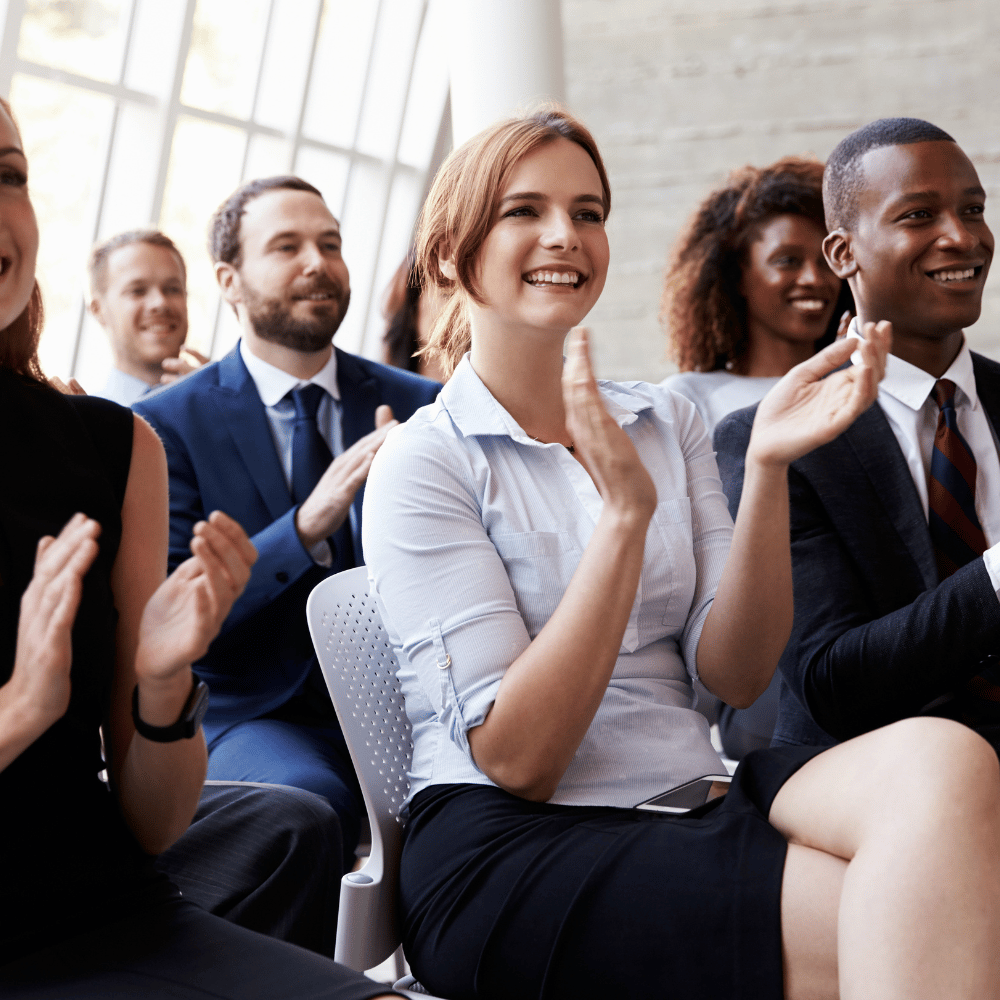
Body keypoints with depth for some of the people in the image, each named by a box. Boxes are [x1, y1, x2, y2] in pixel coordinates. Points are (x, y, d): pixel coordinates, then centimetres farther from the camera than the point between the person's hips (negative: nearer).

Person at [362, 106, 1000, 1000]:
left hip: (691, 802, 6)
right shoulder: (424, 464, -4)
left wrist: (768, 469, -12)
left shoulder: (668, 422, 12)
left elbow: (735, 676, 2)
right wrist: (625, 511, -20)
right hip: (514, 851, -6)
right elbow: (514, 758, -13)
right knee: (913, 910, -28)